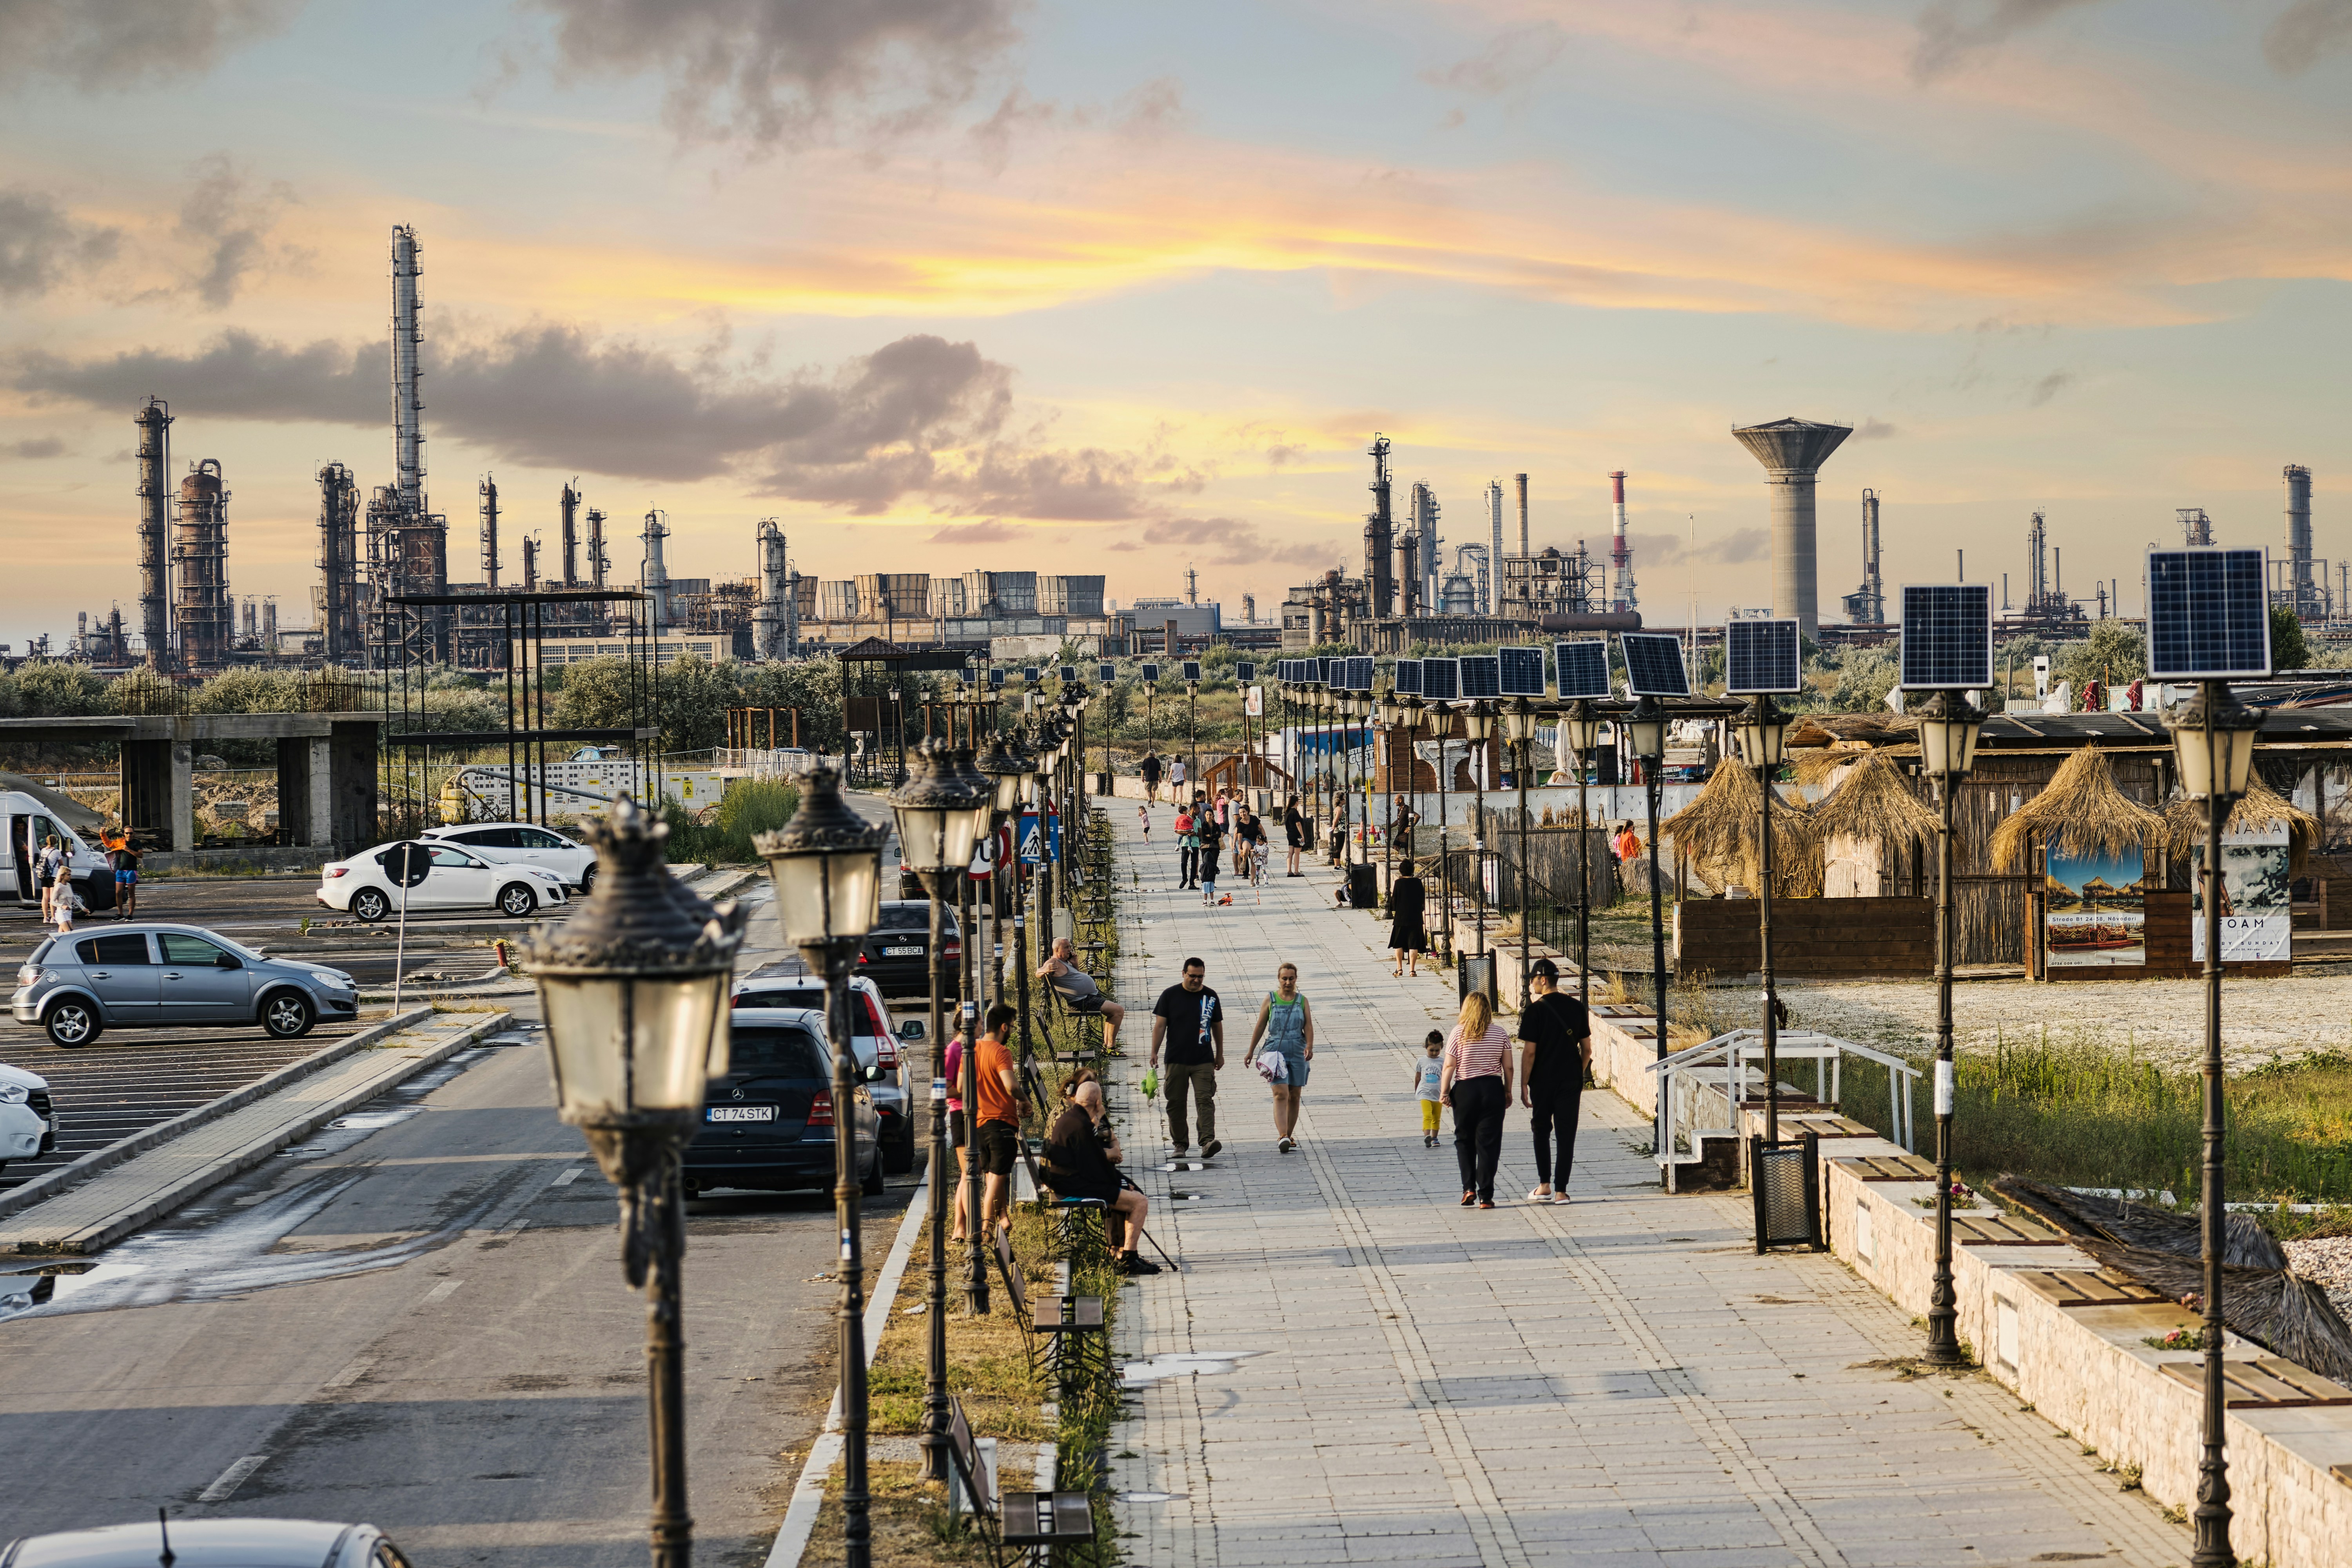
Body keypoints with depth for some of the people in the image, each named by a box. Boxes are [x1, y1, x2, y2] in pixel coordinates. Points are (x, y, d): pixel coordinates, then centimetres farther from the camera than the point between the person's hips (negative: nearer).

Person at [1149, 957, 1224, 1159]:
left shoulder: (1210, 997, 8)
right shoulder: (1170, 995, 2)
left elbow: (1217, 1026, 17)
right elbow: (1160, 1025, 3)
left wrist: (1220, 1054, 20)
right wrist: (1154, 1053, -4)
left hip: (1204, 1061, 0)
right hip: (1176, 1060, 0)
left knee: (1205, 1100, -12)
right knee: (1176, 1103, 4)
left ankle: (1207, 1142, -22)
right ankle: (1180, 1144, 14)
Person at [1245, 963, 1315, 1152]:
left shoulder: (1302, 1001, 9)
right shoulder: (1270, 999, 5)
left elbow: (1309, 1026, 0)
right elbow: (1260, 1027, 10)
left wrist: (1309, 1046, -17)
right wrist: (1251, 1051, 12)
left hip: (1298, 1052, 2)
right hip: (1275, 1051, -2)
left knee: (1294, 1096, 6)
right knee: (1281, 1094, -15)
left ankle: (1289, 1136, 17)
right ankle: (1282, 1136, -26)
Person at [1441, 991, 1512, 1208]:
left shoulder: (1459, 1033, -6)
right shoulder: (1499, 1033, 1)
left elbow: (1449, 1066, -8)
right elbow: (1508, 1067, 3)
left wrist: (1444, 1091, 2)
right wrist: (1508, 1092, 14)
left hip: (1465, 1090, -1)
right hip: (1493, 1090, 1)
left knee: (1464, 1141, 15)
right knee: (1488, 1144, 3)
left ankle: (1469, 1188, 7)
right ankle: (1486, 1196, 1)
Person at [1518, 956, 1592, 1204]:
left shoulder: (1535, 1010, -11)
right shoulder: (1577, 1007, 3)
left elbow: (1529, 1052, -12)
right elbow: (1587, 1049, 6)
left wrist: (1524, 1084, -5)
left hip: (1543, 1081, -3)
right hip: (1571, 1081, 3)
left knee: (1542, 1131, 15)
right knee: (1566, 1135, 5)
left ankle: (1545, 1186, 11)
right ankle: (1561, 1191, 3)